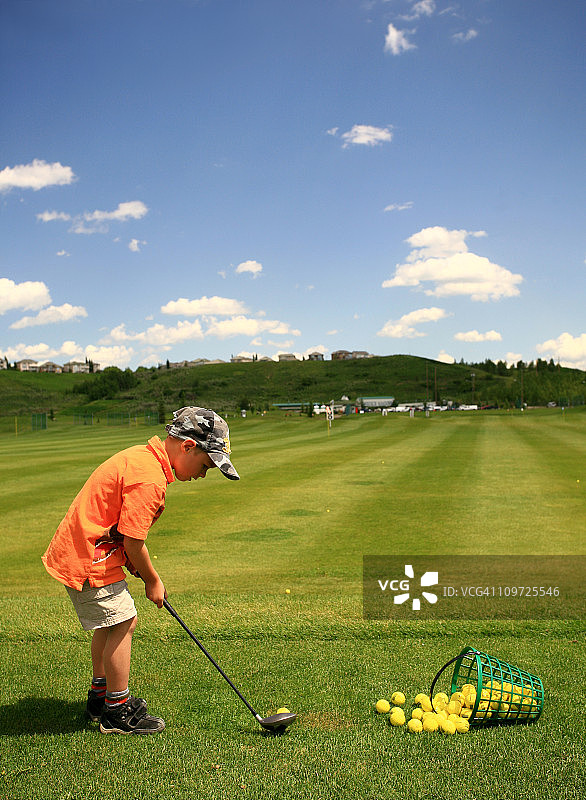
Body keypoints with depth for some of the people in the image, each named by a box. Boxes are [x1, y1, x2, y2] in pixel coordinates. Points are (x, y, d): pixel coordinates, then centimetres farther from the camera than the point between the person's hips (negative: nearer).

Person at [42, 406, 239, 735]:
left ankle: (101, 695, 36)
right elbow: (133, 541, -21)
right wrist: (153, 581, -6)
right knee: (124, 622, -3)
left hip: (76, 549, 11)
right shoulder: (149, 479, -25)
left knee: (110, 623, 21)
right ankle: (118, 712, 11)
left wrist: (132, 562, 10)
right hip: (89, 559, -11)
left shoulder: (140, 456, 6)